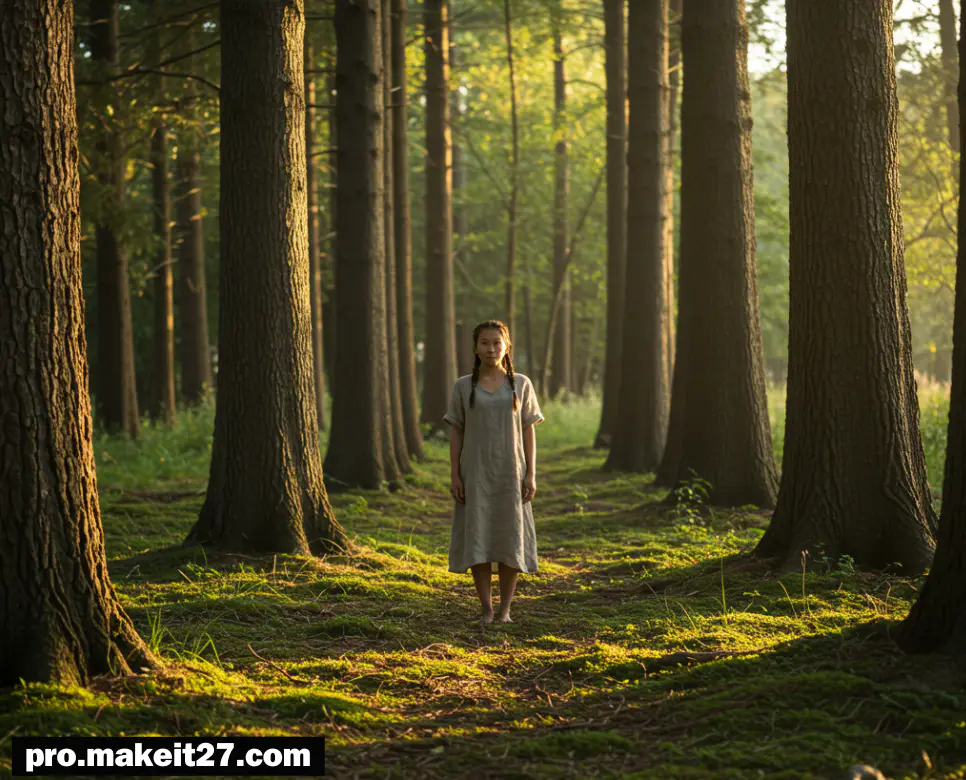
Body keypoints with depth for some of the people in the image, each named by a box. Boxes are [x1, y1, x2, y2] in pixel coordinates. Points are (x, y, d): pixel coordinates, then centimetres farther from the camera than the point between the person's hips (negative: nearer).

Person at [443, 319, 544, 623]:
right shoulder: (463, 387, 1)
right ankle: (487, 608, 8)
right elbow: (455, 433, 3)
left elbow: (529, 431, 2)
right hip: (475, 475, 0)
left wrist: (531, 475, -4)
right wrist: (454, 476, -5)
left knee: (510, 540, -1)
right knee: (477, 539, -4)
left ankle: (505, 609, 10)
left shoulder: (521, 385, 1)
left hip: (510, 475, 0)